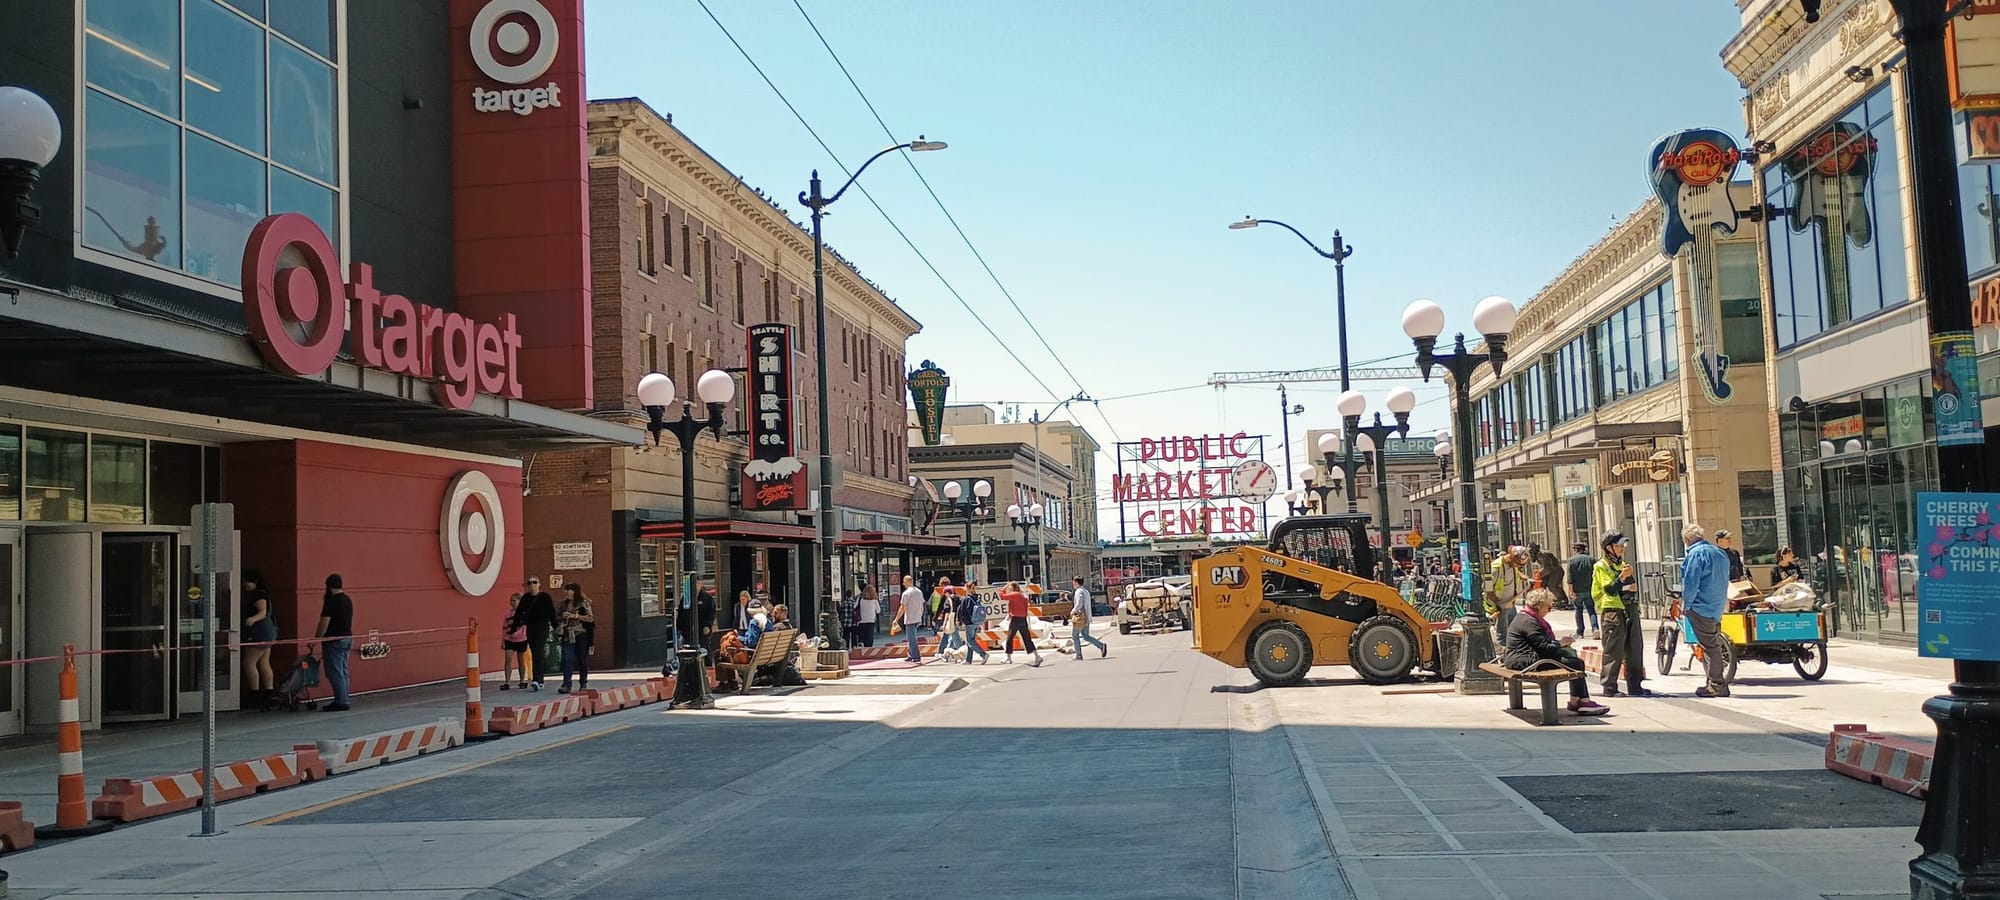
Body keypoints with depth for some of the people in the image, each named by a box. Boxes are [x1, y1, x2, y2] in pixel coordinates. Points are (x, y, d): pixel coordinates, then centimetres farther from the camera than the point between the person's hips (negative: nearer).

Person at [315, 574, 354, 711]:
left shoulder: (331, 601, -15)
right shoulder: (348, 600, 11)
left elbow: (324, 622, -18)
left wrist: (316, 639, -11)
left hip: (334, 641, -9)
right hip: (347, 638, 9)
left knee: (335, 673, -5)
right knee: (343, 671, 12)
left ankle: (340, 702, -6)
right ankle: (343, 700, 15)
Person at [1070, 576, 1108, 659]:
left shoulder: (1079, 592, -14)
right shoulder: (1086, 591, 15)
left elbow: (1079, 604, -25)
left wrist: (1073, 611, -10)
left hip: (1080, 616, -9)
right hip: (1087, 617, 9)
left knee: (1075, 636, 4)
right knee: (1086, 636, 13)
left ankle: (1079, 655, 5)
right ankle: (1101, 646, -3)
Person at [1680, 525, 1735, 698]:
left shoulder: (1696, 554, -14)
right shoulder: (1721, 553, 14)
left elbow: (1691, 582, -17)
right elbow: (1725, 581, 21)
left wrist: (1686, 604, -8)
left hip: (1701, 606, -9)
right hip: (1717, 608, 9)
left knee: (1709, 645, -6)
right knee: (1714, 643, 15)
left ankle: (1717, 685, -5)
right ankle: (1717, 682, 20)